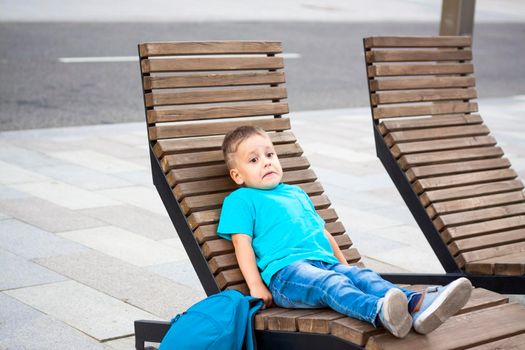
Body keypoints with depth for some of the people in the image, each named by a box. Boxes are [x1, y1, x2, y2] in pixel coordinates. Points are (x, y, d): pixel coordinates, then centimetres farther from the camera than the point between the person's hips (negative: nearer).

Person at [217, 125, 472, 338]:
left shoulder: (296, 193, 34)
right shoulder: (240, 200, 11)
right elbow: (243, 244, 0)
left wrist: (344, 265, 32)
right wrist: (257, 287, -9)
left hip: (326, 263, 7)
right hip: (285, 271, -7)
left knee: (363, 276, -23)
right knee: (331, 284, -35)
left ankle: (417, 305, -49)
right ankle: (379, 312, -64)